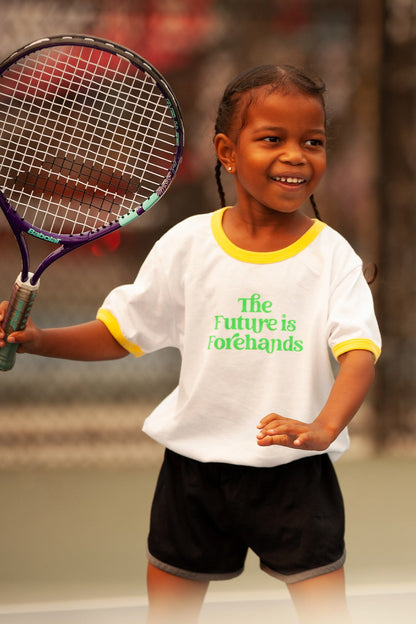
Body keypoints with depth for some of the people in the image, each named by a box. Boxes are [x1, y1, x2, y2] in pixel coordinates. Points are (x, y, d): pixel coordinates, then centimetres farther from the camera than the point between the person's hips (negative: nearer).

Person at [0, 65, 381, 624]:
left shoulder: (332, 255, -4)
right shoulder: (188, 244, -1)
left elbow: (359, 353, -16)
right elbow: (119, 333, 6)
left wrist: (324, 427, -35)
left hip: (295, 473, -1)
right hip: (195, 467, 1)